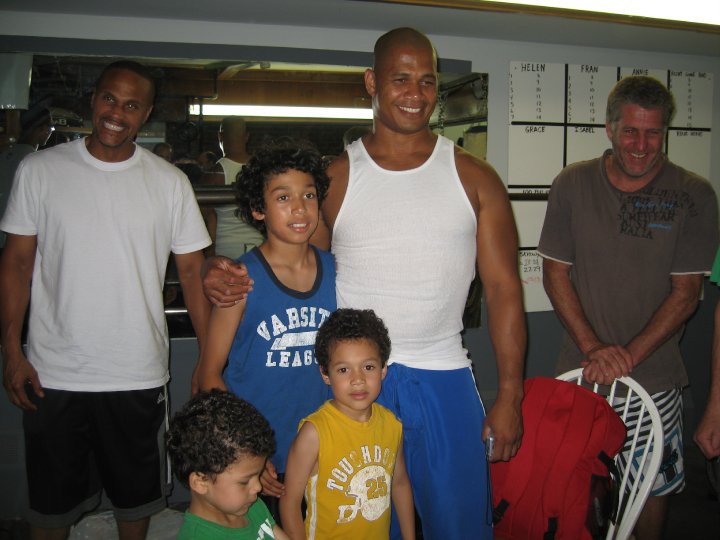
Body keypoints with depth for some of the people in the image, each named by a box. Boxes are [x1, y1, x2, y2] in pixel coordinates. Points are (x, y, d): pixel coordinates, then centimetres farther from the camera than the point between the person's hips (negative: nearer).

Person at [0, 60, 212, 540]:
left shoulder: (170, 182, -1)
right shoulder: (40, 170, -1)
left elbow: (192, 271, 0)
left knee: (137, 495, 17)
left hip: (139, 374, 0)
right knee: (51, 500, 17)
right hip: (53, 373, 0)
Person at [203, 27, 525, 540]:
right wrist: (229, 277, -14)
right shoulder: (336, 177, 2)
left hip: (442, 379, 1)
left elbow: (503, 288, 2)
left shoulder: (474, 178, 2)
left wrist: (510, 395, -2)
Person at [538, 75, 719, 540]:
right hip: (581, 369, 1)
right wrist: (593, 347, -10)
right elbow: (555, 272, -1)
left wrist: (630, 355, -15)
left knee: (654, 484, 14)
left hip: (655, 376, 0)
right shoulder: (573, 184, -2)